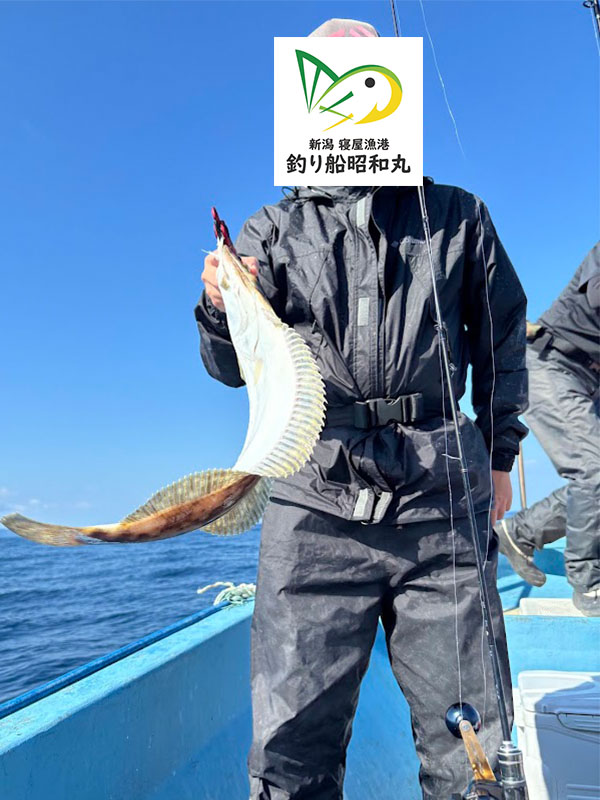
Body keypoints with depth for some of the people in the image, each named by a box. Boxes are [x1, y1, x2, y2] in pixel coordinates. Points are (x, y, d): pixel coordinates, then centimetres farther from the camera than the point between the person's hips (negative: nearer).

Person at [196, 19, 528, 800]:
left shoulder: (456, 216, 15)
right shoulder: (273, 232, 12)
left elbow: (501, 332, 20)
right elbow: (234, 370, 8)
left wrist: (500, 451, 15)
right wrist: (222, 310, -14)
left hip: (443, 503, 1)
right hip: (316, 504, 0)